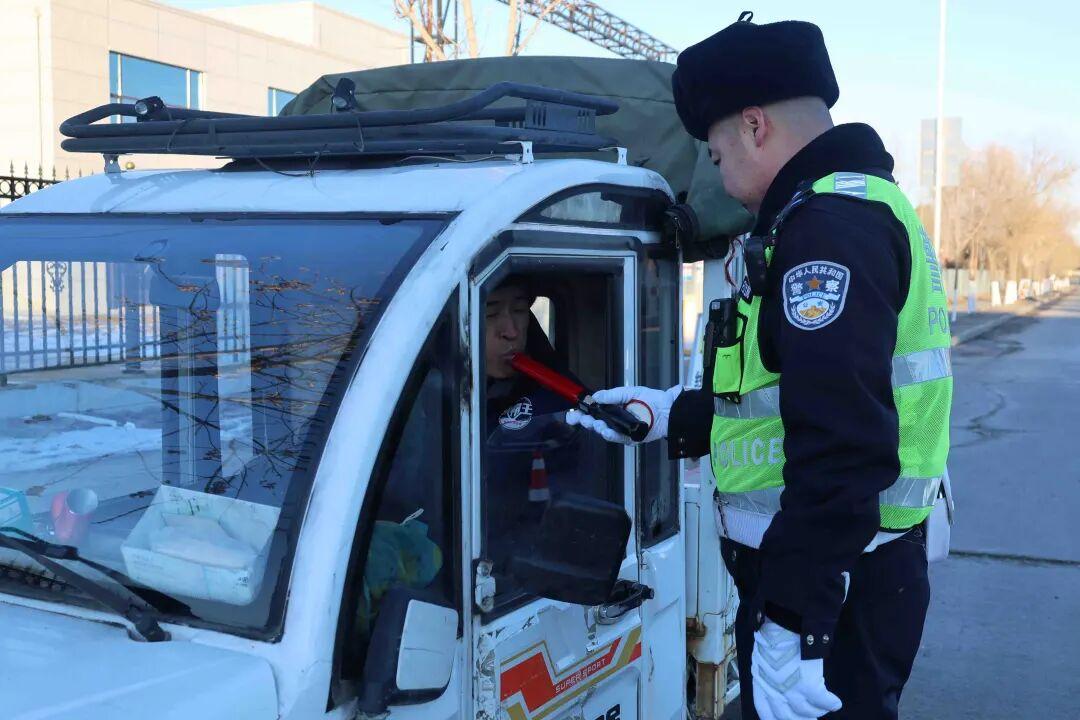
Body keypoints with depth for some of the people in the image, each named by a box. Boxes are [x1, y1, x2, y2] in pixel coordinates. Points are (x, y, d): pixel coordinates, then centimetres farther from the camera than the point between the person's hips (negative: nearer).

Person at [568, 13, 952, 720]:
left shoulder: (829, 224, -18)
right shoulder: (861, 209, 18)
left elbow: (842, 443, -27)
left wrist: (791, 626, -28)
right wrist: (670, 415, 26)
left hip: (828, 585, -10)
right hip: (859, 572, 10)